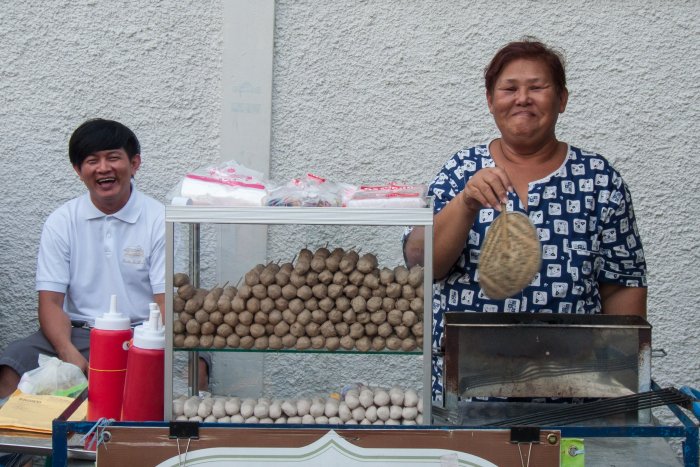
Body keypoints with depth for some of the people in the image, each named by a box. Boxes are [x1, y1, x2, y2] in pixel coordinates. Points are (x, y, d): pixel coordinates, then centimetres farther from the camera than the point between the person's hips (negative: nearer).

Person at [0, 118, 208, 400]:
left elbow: (168, 302, -5)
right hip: (79, 334, 2)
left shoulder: (160, 220, 0)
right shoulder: (61, 222, 6)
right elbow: (50, 302, 0)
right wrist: (71, 356, -21)